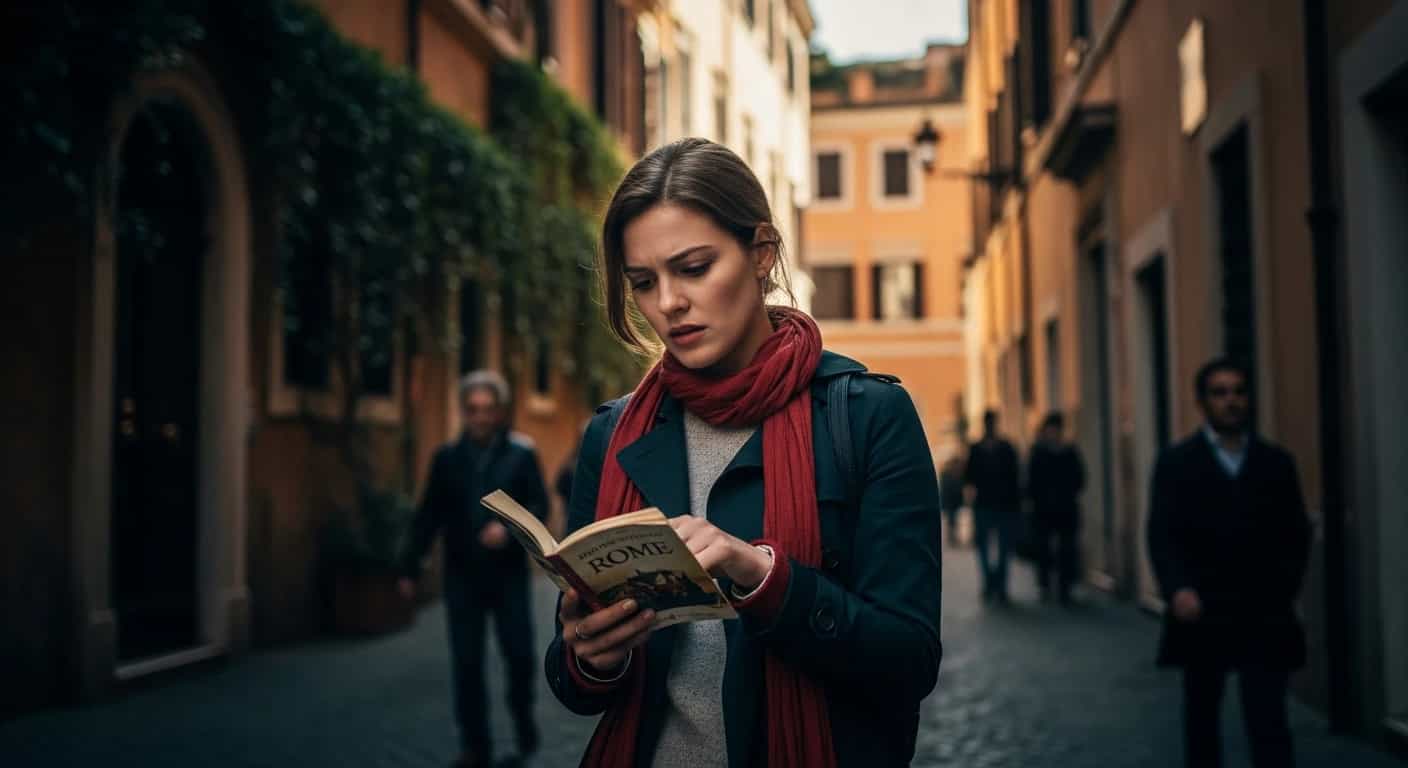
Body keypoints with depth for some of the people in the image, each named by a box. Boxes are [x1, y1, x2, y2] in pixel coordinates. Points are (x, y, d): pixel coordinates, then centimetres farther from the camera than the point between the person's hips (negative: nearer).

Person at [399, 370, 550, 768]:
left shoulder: (521, 453, 0)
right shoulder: (447, 458, 6)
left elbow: (540, 505, -4)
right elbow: (429, 516, 5)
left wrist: (510, 527, -22)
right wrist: (411, 567, 1)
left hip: (508, 572, -1)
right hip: (462, 574, 1)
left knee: (519, 653, 1)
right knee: (466, 662, 3)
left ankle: (523, 719, 29)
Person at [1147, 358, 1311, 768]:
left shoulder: (1277, 462, 8)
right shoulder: (1176, 463, 1)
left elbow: (1297, 535, 8)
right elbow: (1162, 535, -8)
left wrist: (1284, 590, -6)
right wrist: (1177, 588, -23)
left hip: (1263, 617, 1)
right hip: (1201, 615, 0)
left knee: (1269, 724, -4)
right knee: (1201, 720, 14)